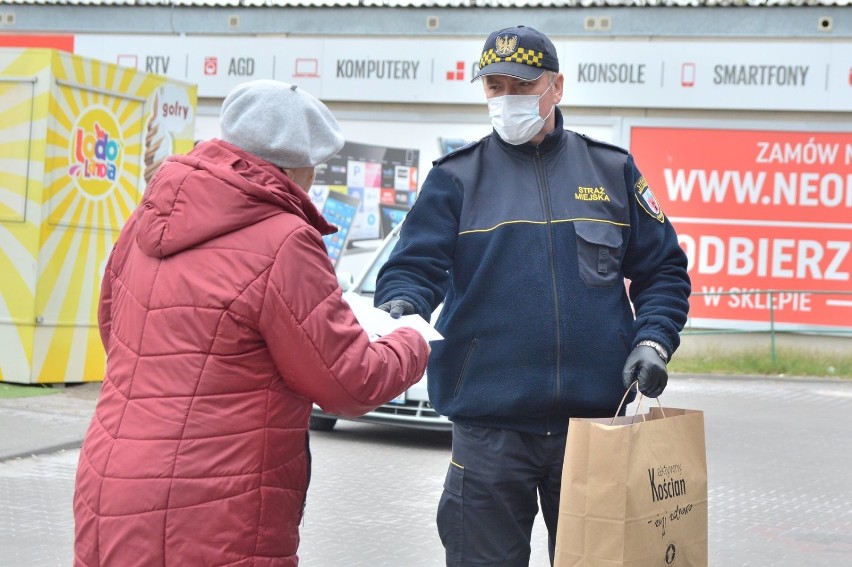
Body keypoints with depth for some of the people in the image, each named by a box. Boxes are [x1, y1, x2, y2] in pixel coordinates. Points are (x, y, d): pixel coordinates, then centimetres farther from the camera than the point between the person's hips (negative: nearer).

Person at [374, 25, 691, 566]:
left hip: (595, 419, 2)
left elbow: (663, 271, 12)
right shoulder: (457, 176, 3)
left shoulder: (611, 170, 8)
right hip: (489, 425, -2)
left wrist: (653, 340, -4)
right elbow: (414, 266, -4)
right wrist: (400, 309, -26)